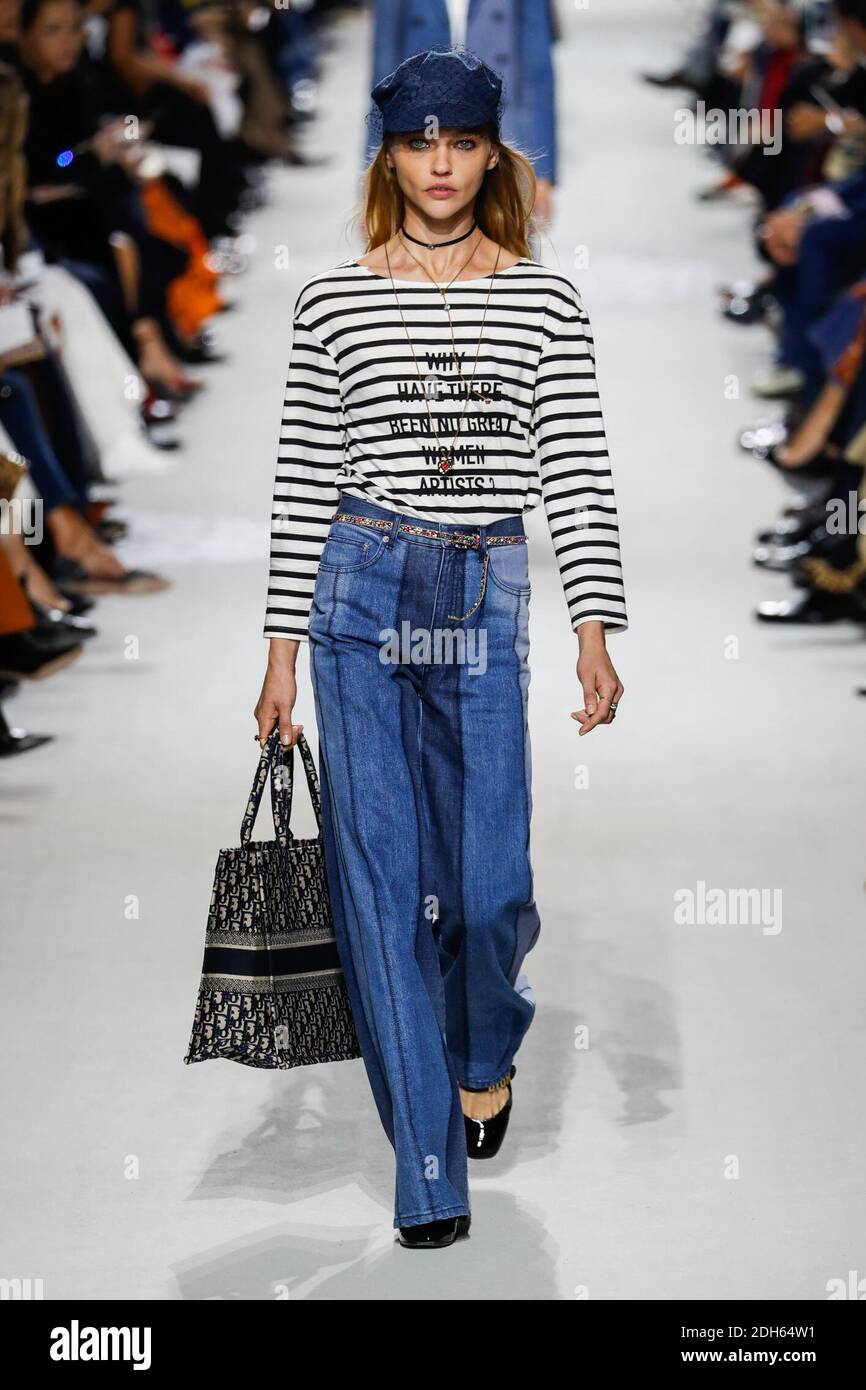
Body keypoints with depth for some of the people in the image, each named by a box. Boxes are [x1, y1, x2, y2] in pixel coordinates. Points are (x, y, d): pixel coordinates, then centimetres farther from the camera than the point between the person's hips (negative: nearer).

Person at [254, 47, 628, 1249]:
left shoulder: (544, 300, 4)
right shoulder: (336, 299, 3)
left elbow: (577, 474, 0)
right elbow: (304, 481, 5)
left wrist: (596, 629, -10)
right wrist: (283, 648, 3)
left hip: (489, 601, 0)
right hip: (364, 589, 0)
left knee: (489, 880, 1)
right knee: (382, 873, -3)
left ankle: (485, 1051, 37)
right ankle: (430, 1172, 5)